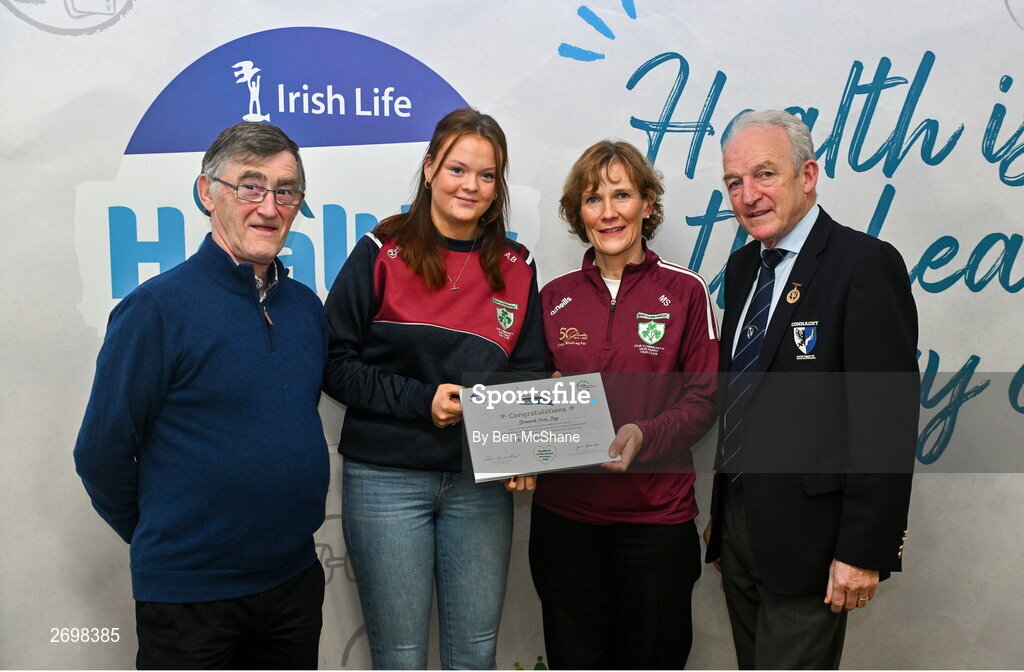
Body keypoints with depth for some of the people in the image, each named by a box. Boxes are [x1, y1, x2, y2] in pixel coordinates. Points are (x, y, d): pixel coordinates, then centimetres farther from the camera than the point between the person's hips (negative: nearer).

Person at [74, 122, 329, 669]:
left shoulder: (307, 307, 2)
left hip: (296, 578, 6)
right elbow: (101, 454, -10)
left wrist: (284, 531, 13)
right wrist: (164, 542, 2)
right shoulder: (157, 308, -15)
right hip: (189, 592, -5)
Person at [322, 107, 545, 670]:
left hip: (481, 482, 3)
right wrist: (420, 400, -16)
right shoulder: (382, 254, -3)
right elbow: (336, 363, -5)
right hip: (387, 480, -3)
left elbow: (528, 374, 9)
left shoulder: (516, 270, 7)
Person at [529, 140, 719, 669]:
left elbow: (703, 399, -3)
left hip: (656, 515, -2)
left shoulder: (685, 291, -1)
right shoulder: (554, 298, 7)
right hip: (563, 512, 2)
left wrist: (644, 436, -19)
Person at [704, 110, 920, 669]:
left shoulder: (866, 265, -14)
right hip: (738, 525, 7)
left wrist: (864, 551, -18)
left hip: (806, 536, -7)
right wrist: (720, 511, 15)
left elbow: (887, 418, -18)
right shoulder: (743, 267, 10)